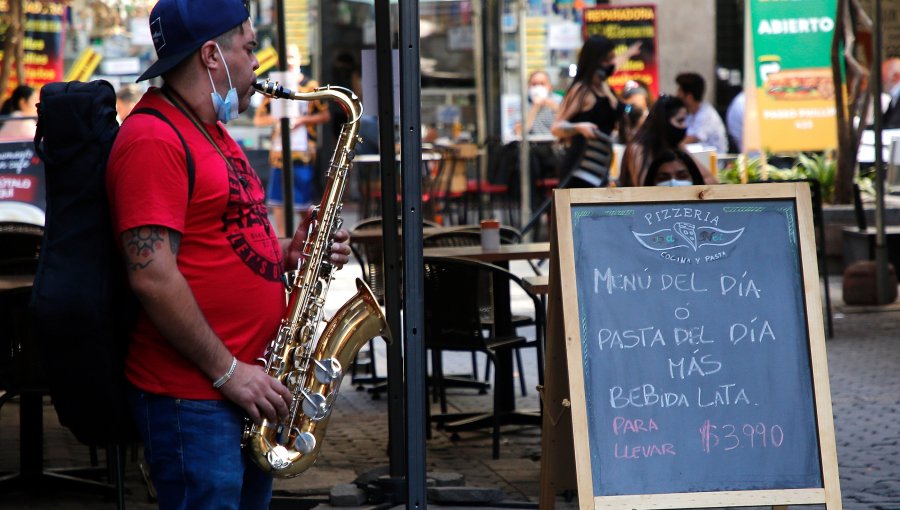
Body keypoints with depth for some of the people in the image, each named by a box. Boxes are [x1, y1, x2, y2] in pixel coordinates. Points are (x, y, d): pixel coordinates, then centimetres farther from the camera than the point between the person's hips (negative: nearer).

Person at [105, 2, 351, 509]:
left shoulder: (211, 133, 17)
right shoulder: (152, 140, -15)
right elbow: (152, 276, -22)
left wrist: (289, 252, 7)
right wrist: (227, 371, -18)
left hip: (248, 384, 10)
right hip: (192, 398, -10)